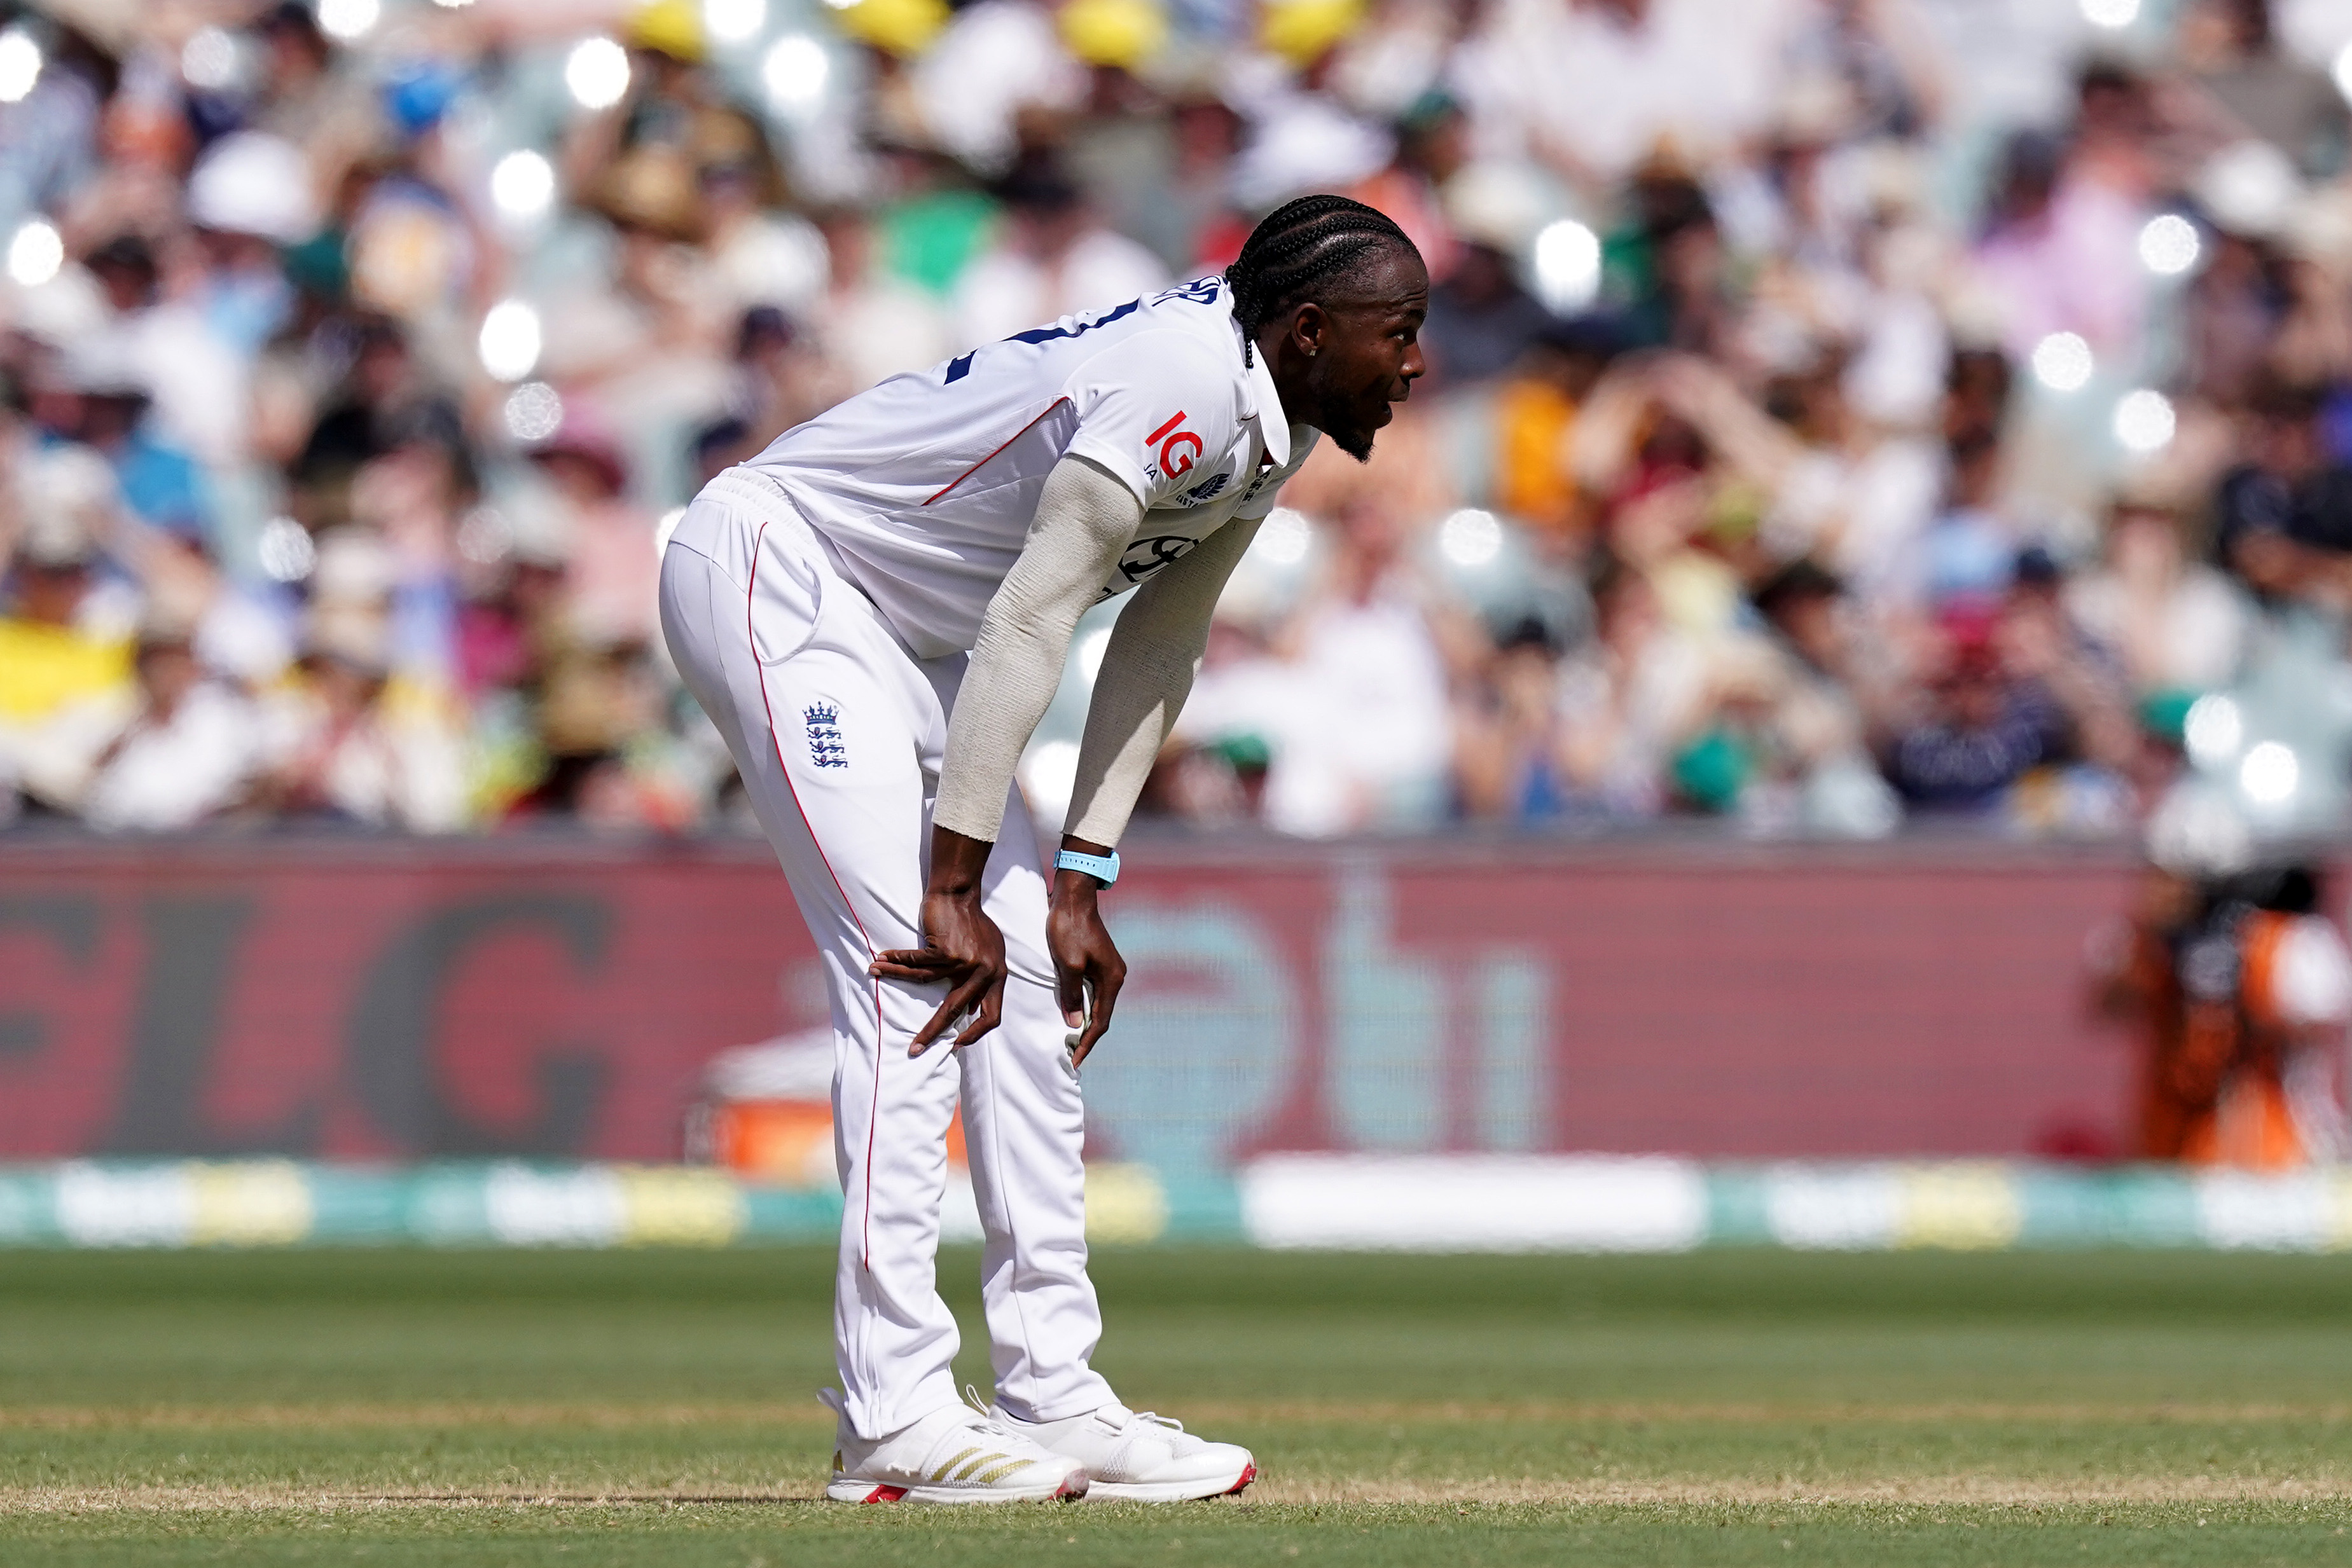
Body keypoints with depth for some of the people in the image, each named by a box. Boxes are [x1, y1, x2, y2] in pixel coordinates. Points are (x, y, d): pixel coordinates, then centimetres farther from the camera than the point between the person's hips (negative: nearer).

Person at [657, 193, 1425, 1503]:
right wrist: (954, 888, -27)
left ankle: (1053, 1396, 7)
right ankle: (895, 1420, -19)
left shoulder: (1273, 424, 3)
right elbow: (1028, 628, -29)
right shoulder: (1183, 388, -28)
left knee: (1030, 969, 6)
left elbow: (1159, 648, 8)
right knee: (914, 971, -17)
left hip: (900, 631, 10)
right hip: (773, 571, -10)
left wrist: (1083, 884, 2)